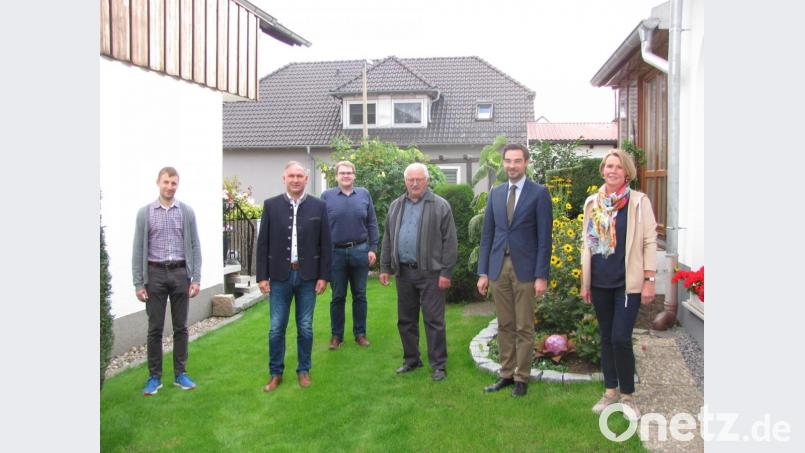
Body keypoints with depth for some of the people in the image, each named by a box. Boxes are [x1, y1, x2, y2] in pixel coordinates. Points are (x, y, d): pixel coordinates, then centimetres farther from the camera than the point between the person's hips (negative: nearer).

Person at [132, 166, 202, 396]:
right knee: (155, 328, 5)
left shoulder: (187, 212, 2)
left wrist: (196, 279, -3)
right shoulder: (145, 213, 0)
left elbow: (195, 247, 3)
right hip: (155, 274, -1)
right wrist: (138, 283, -3)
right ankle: (154, 377, 15)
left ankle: (180, 374, 18)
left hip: (180, 273, 1)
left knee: (180, 327, 8)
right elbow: (138, 250, 0)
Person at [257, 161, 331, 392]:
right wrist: (262, 276, -2)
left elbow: (325, 244, 2)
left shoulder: (318, 206, 0)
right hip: (280, 276, 0)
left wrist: (323, 276, -1)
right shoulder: (271, 205, 0)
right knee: (276, 328, 4)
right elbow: (263, 243, 1)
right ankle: (275, 373, 18)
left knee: (305, 328, 8)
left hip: (308, 276, 0)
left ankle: (304, 370, 23)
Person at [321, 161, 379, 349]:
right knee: (337, 296, 7)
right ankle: (336, 335, 18)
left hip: (360, 251, 1)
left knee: (360, 295, 9)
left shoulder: (364, 194, 5)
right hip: (335, 252, -1)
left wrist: (373, 248, -1)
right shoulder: (327, 196, 1)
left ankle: (360, 333, 20)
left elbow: (372, 224, 6)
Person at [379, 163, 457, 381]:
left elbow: (450, 242, -6)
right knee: (406, 320, 13)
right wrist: (385, 267, 9)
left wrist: (446, 272, -11)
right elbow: (388, 239, 15)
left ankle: (438, 365, 9)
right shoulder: (396, 206, 12)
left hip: (430, 273, -5)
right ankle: (411, 359, 27)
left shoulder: (440, 206, -3)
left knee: (434, 320, -1)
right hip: (403, 272, 5)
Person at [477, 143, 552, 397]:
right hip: (498, 267, 4)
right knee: (504, 326, 11)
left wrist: (541, 276, -11)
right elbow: (487, 234, 11)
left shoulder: (539, 193, -3)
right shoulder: (496, 194, 10)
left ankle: (522, 378, 15)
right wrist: (483, 272, 6)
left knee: (524, 328, 4)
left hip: (525, 269, -4)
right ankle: (506, 374, 22)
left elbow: (544, 237, -6)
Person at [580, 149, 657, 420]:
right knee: (606, 338, 11)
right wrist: (584, 282, 12)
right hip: (600, 283, 4)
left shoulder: (639, 202, -4)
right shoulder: (592, 202, 7)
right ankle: (610, 392, 25)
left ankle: (627, 395, 9)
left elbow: (649, 242, -5)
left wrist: (649, 280, -9)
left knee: (620, 338, -9)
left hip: (628, 283, -4)